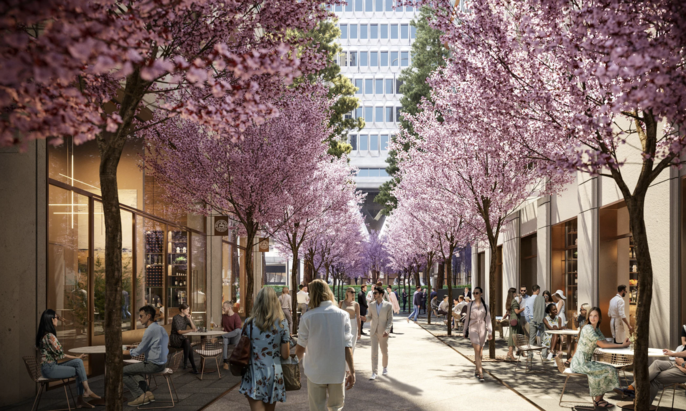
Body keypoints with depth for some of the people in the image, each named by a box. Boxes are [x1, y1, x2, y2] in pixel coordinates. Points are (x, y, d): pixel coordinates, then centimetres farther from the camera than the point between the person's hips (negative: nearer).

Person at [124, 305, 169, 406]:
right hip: (161, 363, 10)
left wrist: (128, 352, 2)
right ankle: (147, 393, 15)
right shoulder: (161, 328, 11)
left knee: (122, 372, 0)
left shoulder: (150, 330, -18)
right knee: (134, 369, 30)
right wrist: (143, 351, 15)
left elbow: (139, 350, -14)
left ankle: (141, 396, 2)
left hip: (153, 365, -10)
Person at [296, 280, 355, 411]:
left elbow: (300, 348, -2)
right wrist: (352, 371, -3)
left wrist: (299, 357, 20)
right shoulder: (343, 315, -5)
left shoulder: (308, 317, -8)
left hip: (315, 372, -1)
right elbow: (347, 346, -8)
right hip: (337, 371, 1)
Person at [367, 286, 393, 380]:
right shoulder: (371, 305, 5)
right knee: (374, 352, -6)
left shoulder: (388, 305, -4)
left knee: (384, 351, 11)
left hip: (383, 333, -1)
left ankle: (385, 367, 35)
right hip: (374, 332, 1)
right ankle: (374, 373, -6)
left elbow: (390, 319, -5)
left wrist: (387, 330, -18)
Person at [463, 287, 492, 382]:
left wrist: (490, 332, -2)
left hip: (482, 329, 2)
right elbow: (467, 318, 10)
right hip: (473, 328, -2)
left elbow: (488, 319, 4)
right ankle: (481, 374, -17)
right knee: (477, 350, -13)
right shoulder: (471, 305, 4)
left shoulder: (485, 306, 5)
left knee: (480, 351, 9)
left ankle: (477, 370, 27)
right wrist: (465, 331, 12)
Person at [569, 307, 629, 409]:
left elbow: (606, 343, 10)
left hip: (587, 361, 9)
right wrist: (622, 345, -14)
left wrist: (622, 344, -6)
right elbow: (602, 345, -18)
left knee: (611, 369, 8)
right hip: (580, 363, -9)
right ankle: (597, 400, 1)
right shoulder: (588, 328, -15)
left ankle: (599, 398, 11)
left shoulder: (596, 329, 14)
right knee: (608, 371, -11)